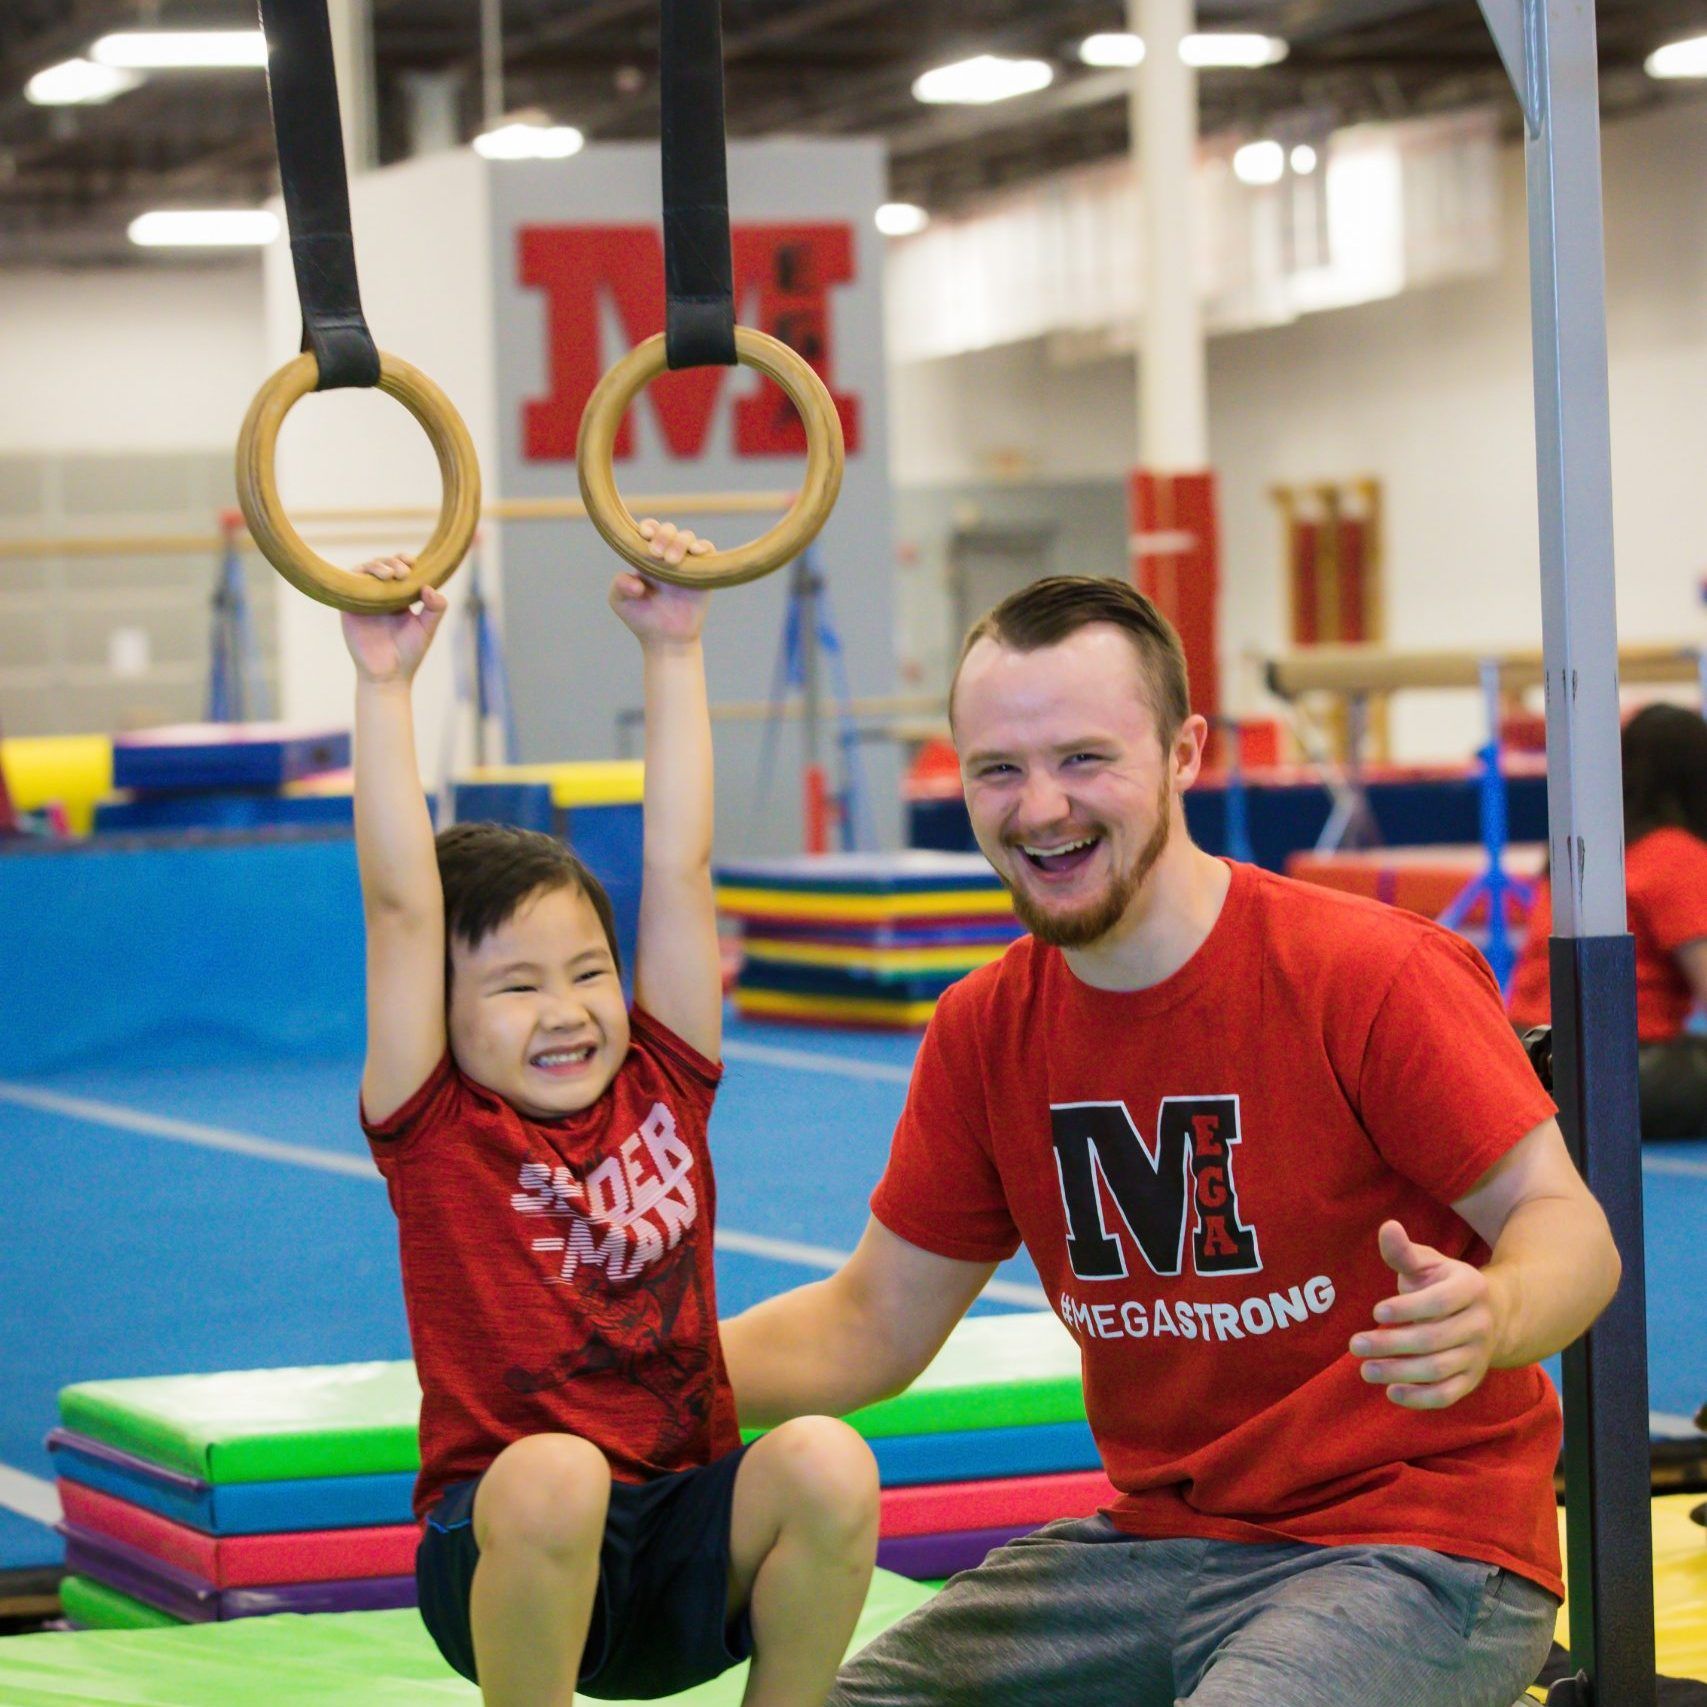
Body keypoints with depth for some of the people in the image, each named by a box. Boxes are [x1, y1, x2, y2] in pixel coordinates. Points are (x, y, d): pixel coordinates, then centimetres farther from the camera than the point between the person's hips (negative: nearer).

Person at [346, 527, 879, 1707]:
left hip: (692, 1563, 3)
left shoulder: (662, 1093, 8)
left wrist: (675, 652, 7)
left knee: (828, 1461, -27)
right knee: (554, 1472, -36)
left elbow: (680, 868, 8)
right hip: (504, 1555, -3)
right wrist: (385, 686, -8)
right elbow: (401, 907, -8)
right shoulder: (438, 1134, -1)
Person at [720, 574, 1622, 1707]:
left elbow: (1565, 1224, -12)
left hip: (1411, 1545, -5)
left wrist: (1489, 1318, -37)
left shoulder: (1371, 976, -14)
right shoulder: (985, 1030, 5)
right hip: (1154, 1547, 6)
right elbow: (872, 1328, 8)